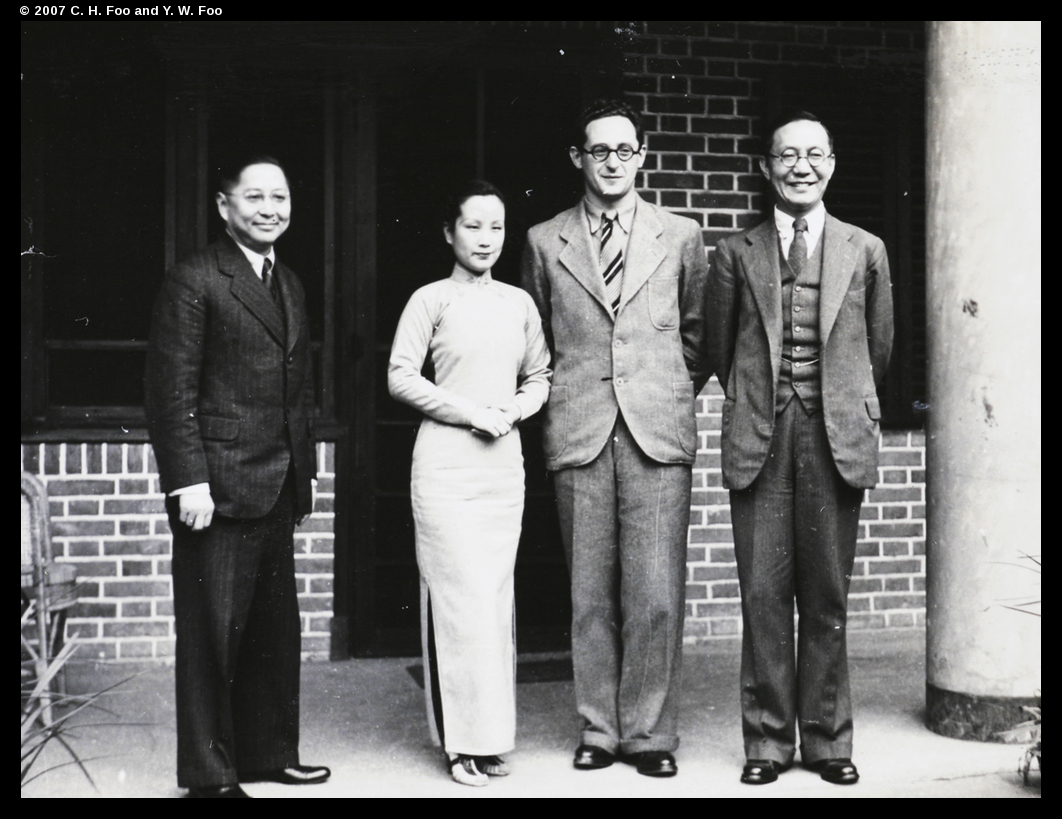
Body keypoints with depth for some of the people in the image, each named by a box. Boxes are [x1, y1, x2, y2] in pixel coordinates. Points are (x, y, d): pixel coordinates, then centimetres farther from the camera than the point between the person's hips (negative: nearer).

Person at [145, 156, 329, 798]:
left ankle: (270, 753, 25)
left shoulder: (291, 286, 16)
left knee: (276, 629, 12)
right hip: (218, 490, -7)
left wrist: (305, 470, 16)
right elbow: (172, 391, -11)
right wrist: (189, 482, -16)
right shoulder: (194, 282, -7)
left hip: (277, 490, 7)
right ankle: (209, 774, 11)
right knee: (213, 631, 0)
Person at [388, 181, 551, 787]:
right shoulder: (432, 300, -1)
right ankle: (468, 741, 2)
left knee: (498, 597, 6)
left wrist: (514, 410, -4)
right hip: (446, 460, -4)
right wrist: (470, 412, -12)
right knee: (463, 596, -6)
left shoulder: (519, 303, 11)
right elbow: (401, 378, -7)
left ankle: (491, 737, 15)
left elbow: (539, 378, 16)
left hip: (505, 463, 4)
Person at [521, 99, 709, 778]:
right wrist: (564, 397, 11)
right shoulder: (544, 242, 10)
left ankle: (650, 733, 8)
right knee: (590, 594, 4)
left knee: (656, 593, -3)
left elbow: (698, 330, 17)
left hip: (659, 433, -1)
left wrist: (673, 392, 11)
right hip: (579, 435, 1)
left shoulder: (681, 236, 9)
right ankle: (599, 730, 15)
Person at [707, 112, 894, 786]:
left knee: (828, 594, 4)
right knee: (763, 593, 1)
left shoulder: (865, 251, 9)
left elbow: (879, 347, 15)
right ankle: (768, 740, 11)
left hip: (836, 439, 0)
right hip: (761, 439, 0)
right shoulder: (737, 253, 7)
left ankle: (828, 739, 16)